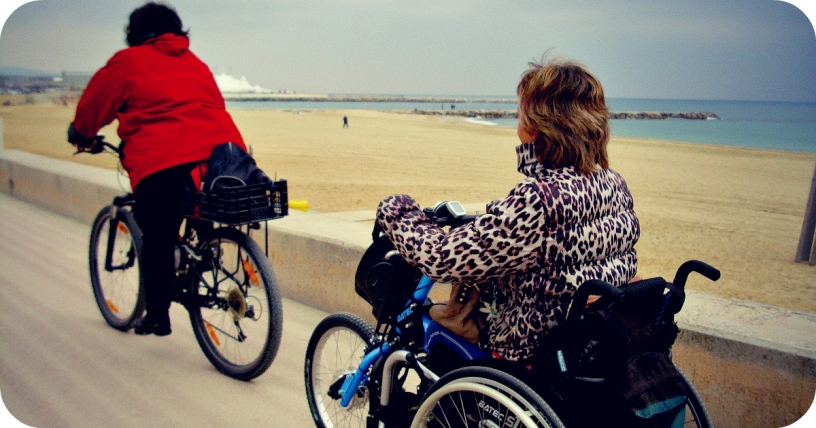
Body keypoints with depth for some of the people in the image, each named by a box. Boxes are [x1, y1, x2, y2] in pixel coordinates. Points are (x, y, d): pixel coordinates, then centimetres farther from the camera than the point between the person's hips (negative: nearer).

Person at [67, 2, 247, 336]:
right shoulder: (196, 64, 26)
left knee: (157, 240, 9)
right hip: (224, 149, 4)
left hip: (163, 161, -4)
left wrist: (81, 135, 39)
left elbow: (93, 104, 20)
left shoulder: (128, 62, 13)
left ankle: (157, 316, 17)